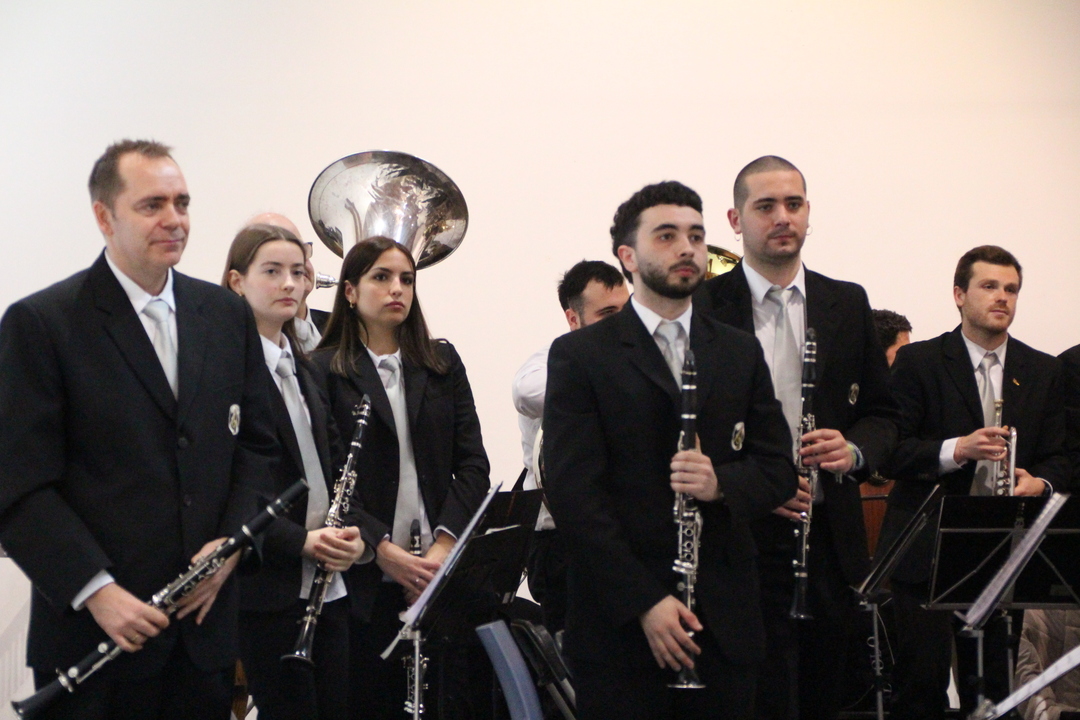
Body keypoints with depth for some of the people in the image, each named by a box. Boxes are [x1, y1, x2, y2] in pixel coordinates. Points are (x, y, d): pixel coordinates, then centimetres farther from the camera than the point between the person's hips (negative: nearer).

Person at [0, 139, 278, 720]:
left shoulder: (227, 316, 11)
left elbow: (256, 444, 15)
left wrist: (231, 541, -1)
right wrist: (94, 590, -17)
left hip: (206, 626, 5)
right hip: (95, 629, -4)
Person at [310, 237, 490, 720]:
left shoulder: (442, 363, 12)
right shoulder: (325, 370, 1)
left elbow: (473, 463, 6)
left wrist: (445, 544, -8)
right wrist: (382, 550, -16)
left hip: (442, 569, 3)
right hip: (365, 579, -3)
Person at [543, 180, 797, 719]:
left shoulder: (741, 354, 14)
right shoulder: (579, 357, 0)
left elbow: (778, 468, 11)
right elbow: (573, 491, -7)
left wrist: (721, 482, -12)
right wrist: (643, 603, -15)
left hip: (726, 625, 3)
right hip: (620, 627, -3)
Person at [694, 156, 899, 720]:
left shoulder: (847, 305, 11)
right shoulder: (703, 307, 0)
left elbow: (881, 413, 15)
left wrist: (853, 451, -7)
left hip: (831, 539, 4)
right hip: (743, 540, -4)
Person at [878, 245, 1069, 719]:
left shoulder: (1043, 372, 13)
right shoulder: (918, 362, 1)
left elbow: (1056, 459, 11)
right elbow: (891, 451, -6)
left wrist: (1039, 483, -11)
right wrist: (956, 450, -21)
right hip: (925, 550, -3)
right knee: (922, 680, -5)